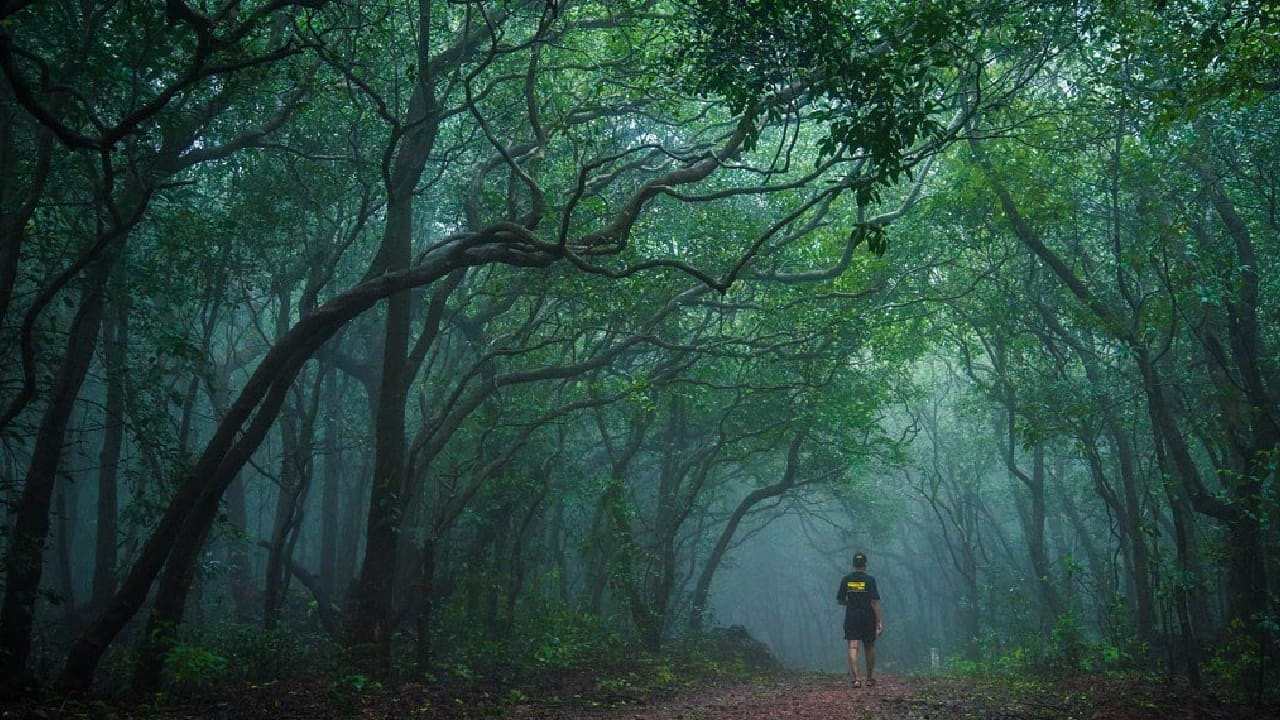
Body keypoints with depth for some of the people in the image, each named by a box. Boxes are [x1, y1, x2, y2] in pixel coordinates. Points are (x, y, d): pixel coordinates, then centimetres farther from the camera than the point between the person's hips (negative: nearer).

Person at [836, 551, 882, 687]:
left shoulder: (846, 579, 2)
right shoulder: (869, 580, -6)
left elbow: (840, 600, 6)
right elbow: (875, 602, -10)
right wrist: (879, 621, -7)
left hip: (851, 618, 1)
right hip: (868, 618, -1)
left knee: (853, 647, -3)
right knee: (870, 647, 14)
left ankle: (856, 678, -14)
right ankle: (870, 678, 23)